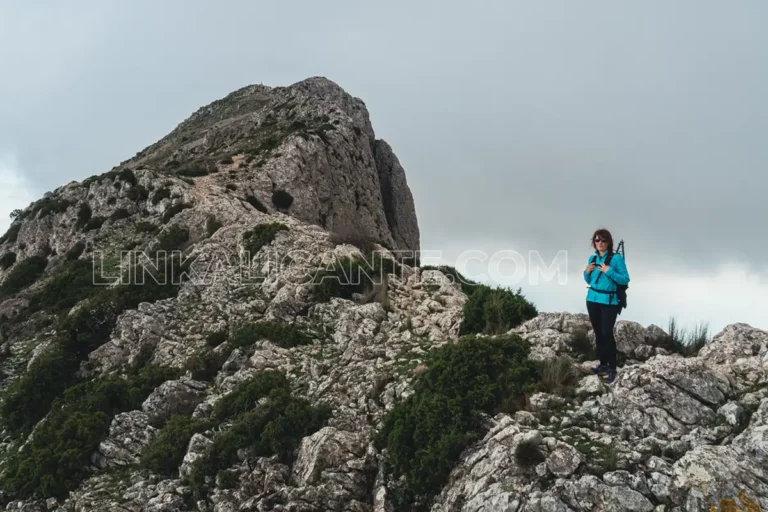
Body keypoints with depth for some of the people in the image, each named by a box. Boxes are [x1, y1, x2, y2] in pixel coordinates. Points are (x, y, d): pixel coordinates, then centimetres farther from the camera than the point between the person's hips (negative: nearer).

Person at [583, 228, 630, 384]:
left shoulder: (616, 258, -9)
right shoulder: (592, 258, 8)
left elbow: (625, 279, -12)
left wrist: (609, 271, -21)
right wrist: (586, 272, -3)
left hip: (609, 301, -6)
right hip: (592, 300, 6)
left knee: (607, 333, -11)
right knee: (598, 333, 11)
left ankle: (612, 368, -4)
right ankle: (603, 364, 22)